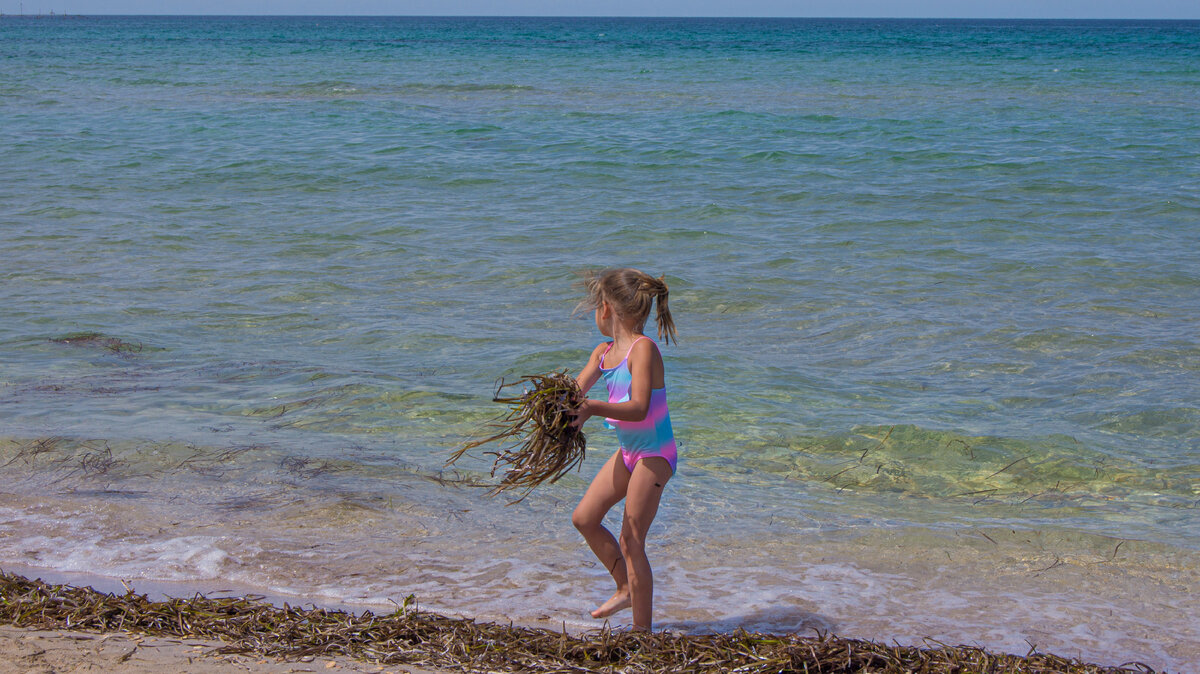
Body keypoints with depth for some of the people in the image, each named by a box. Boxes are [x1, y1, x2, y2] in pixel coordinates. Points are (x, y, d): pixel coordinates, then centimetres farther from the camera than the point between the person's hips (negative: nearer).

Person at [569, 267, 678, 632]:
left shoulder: (643, 348, -21)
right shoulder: (602, 352, 6)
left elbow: (639, 409, -31)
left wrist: (595, 408, -44)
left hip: (654, 454, -9)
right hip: (628, 452, 9)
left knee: (630, 541, -7)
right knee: (584, 518, 15)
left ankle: (642, 630, 2)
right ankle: (626, 589, 31)